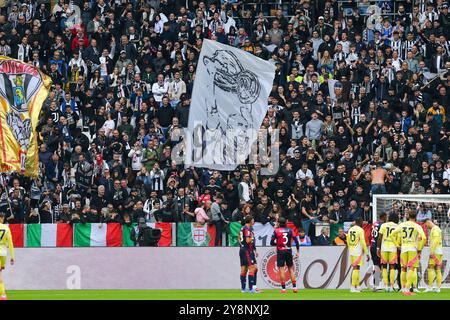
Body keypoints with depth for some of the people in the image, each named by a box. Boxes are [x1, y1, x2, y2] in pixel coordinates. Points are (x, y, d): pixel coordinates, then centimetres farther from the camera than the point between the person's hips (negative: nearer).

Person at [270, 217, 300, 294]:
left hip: (280, 252, -3)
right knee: (291, 269, 11)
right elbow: (296, 240, 0)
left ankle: (283, 288, -4)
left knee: (281, 269, 0)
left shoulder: (276, 231, -3)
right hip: (289, 251, 3)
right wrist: (298, 252, 6)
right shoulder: (290, 230, 5)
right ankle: (294, 287, 6)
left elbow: (272, 243, -4)